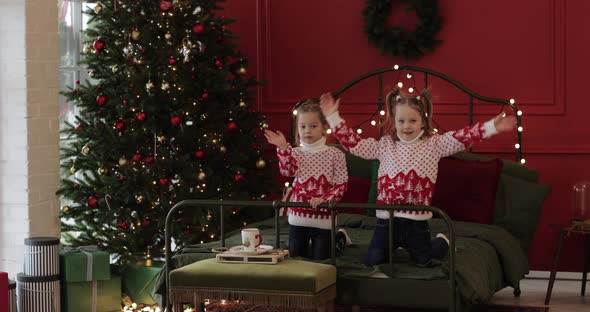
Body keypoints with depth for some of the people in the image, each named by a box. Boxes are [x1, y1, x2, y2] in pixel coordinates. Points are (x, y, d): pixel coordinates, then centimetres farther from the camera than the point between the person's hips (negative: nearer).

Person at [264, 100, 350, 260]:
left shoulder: (335, 154, -5)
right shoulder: (295, 153, 3)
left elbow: (341, 184, -7)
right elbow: (287, 171, -16)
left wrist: (324, 199, -20)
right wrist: (283, 148, -26)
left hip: (323, 215, -3)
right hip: (298, 215, 3)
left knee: (320, 259, 5)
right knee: (296, 257, 10)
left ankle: (339, 237, 32)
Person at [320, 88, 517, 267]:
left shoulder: (433, 144, 0)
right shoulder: (384, 145, 6)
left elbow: (461, 138, -10)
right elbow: (353, 143, 6)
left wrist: (492, 127, -21)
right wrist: (333, 117, 1)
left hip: (417, 220, -1)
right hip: (386, 218, 1)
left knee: (424, 263, 9)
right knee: (372, 262, 3)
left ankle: (442, 242, 42)